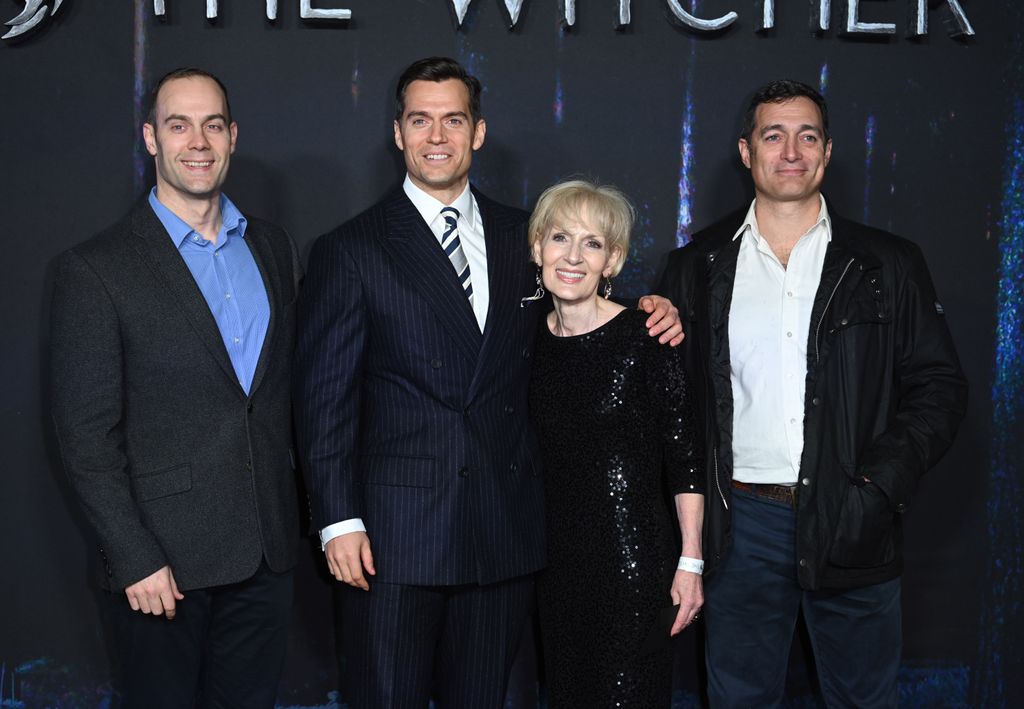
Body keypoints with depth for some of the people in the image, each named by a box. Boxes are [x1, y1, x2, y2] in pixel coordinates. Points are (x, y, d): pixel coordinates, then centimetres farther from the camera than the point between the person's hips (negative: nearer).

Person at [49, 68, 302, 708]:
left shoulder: (275, 249, 8)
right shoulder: (96, 270, -8)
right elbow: (87, 434, -10)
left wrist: (296, 515, 8)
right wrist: (134, 558, -14)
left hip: (268, 551, 5)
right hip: (164, 559, -4)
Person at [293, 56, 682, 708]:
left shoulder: (524, 237, 10)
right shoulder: (350, 251, -1)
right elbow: (326, 396, -4)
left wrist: (644, 319, -1)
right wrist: (339, 520, -11)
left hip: (506, 530, 3)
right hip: (393, 534, -3)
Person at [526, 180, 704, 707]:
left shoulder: (645, 337, -11)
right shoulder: (530, 340, 4)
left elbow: (685, 457, -10)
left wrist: (690, 561, -12)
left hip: (634, 558, -5)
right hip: (555, 557, 5)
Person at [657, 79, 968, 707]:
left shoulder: (889, 264, 4)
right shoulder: (697, 267, 6)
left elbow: (939, 386, 2)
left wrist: (882, 483, -10)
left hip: (851, 523, 0)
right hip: (743, 523, 1)